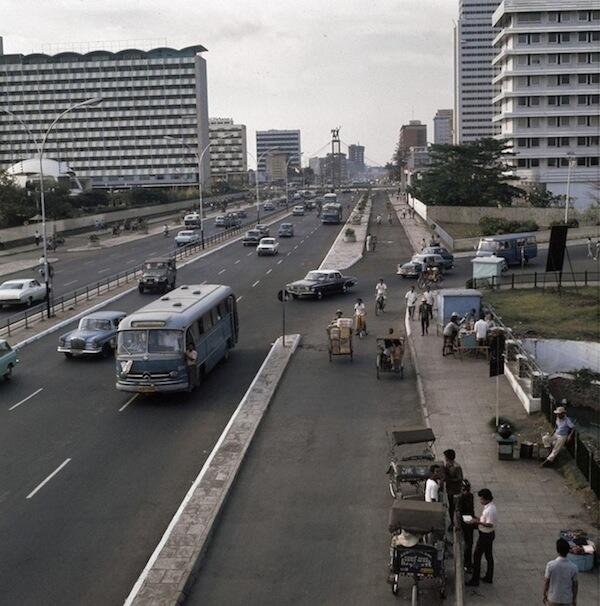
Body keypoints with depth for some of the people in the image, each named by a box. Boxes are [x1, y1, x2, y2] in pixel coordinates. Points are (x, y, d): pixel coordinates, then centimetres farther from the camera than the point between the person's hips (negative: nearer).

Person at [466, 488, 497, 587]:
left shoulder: (490, 510, -28)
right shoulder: (488, 507, 4)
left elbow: (489, 524, -27)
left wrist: (478, 522, -27)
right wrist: (478, 519, 5)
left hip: (485, 535, -10)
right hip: (489, 534, 10)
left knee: (477, 556, 0)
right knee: (489, 556, 18)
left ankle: (475, 580, 7)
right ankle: (489, 578, 30)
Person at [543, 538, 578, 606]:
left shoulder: (550, 565, -20)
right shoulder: (573, 567, -17)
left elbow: (546, 582, -10)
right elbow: (574, 585, -6)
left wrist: (544, 595, 5)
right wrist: (574, 598, 10)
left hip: (553, 598, 0)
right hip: (567, 599, 0)